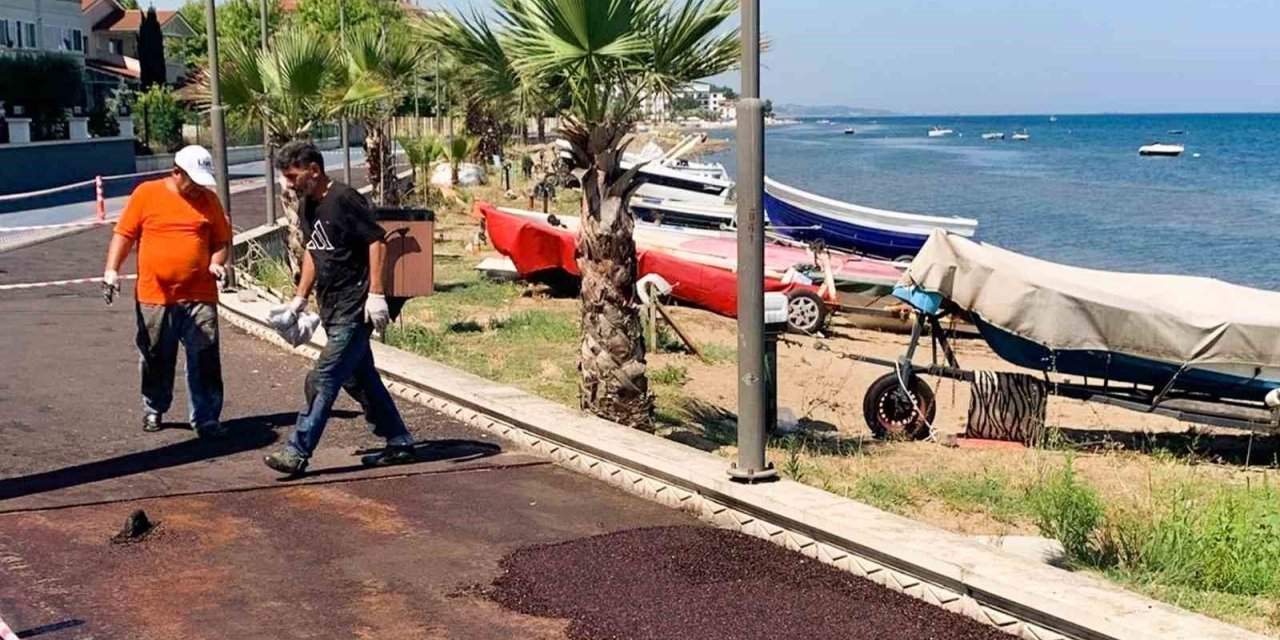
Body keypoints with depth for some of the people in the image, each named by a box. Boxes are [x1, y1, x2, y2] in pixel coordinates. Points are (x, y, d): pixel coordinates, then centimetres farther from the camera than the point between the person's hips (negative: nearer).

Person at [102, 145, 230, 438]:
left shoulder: (209, 199, 6)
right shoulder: (146, 193, 0)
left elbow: (222, 239, 12)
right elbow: (124, 234, 2)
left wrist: (217, 261, -8)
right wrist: (112, 269, -9)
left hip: (199, 296, 1)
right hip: (154, 296, 0)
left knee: (205, 360, -3)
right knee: (156, 358, 13)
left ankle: (206, 418, 4)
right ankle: (154, 409, 31)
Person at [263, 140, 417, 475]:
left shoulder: (343, 199, -15)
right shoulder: (308, 207, 13)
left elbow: (377, 242, -18)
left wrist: (376, 294, -22)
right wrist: (300, 298, 18)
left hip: (354, 309, -10)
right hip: (333, 309, 10)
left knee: (323, 380, -9)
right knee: (359, 378, 14)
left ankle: (297, 452, -5)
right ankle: (399, 443, 23)